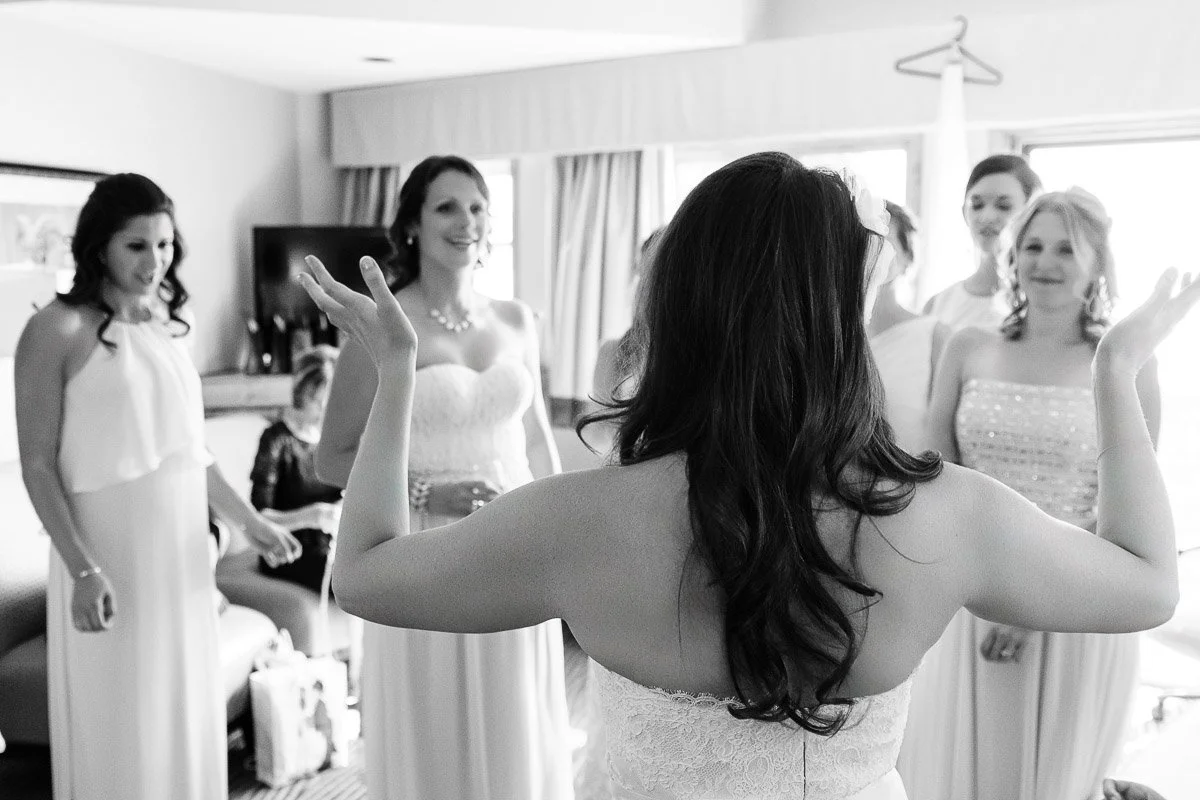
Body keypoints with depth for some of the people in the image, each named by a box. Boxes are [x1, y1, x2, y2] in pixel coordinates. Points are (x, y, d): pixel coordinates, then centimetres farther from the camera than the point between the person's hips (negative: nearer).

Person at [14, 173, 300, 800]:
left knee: (187, 718, 15)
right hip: (110, 549, -5)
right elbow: (38, 465, -10)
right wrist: (83, 569, -18)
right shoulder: (58, 330, -8)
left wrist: (249, 520, 12)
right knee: (120, 730, 6)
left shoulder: (170, 325, 10)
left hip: (182, 552, 6)